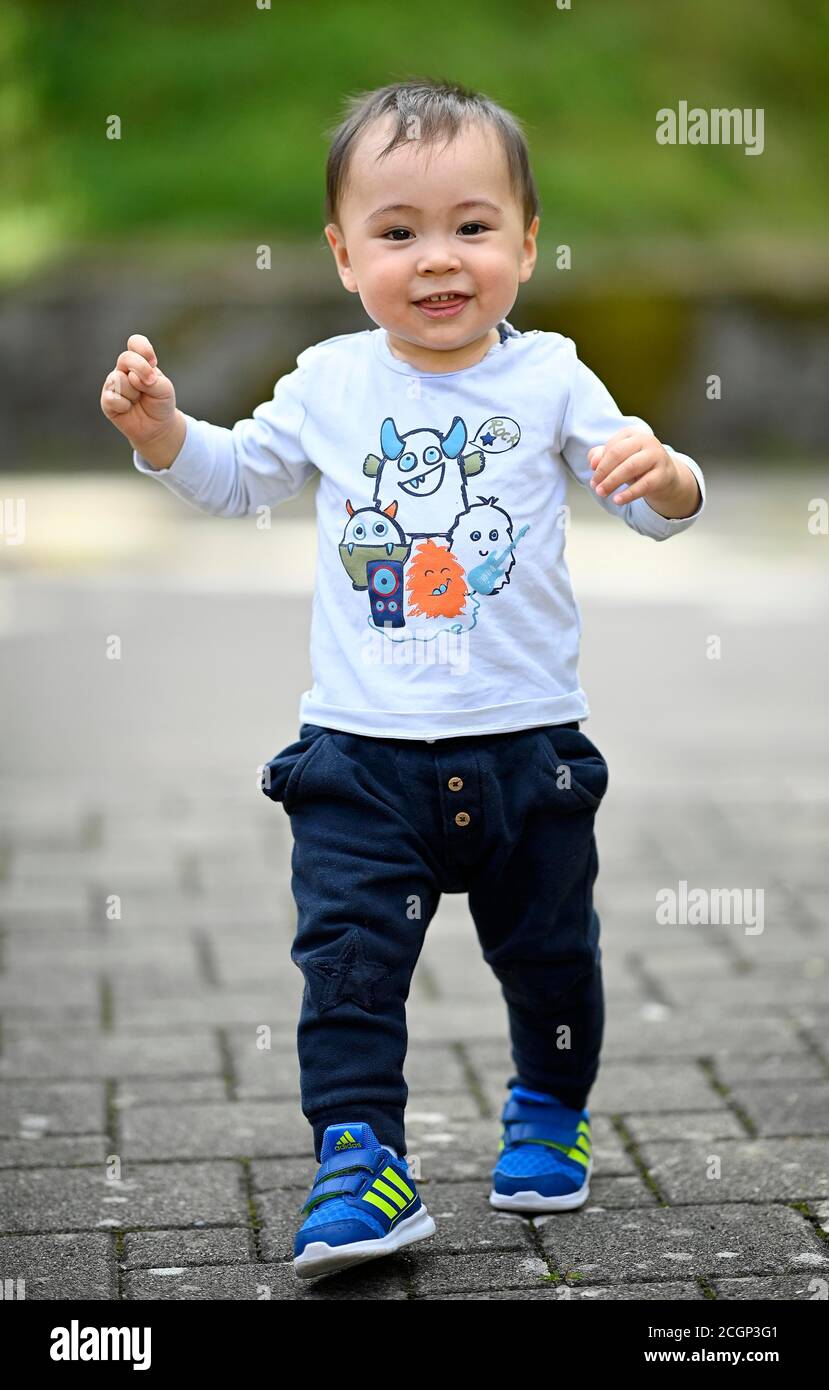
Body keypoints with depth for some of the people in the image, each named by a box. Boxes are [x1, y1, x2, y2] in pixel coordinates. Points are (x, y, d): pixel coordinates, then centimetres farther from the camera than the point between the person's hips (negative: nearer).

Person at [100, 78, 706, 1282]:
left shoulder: (549, 379, -5)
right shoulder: (329, 384, 0)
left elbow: (657, 506, -6)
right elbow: (240, 480, 14)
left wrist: (663, 476, -30)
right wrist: (162, 431, -3)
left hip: (525, 742, 0)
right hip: (361, 747, 0)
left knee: (548, 953, 15)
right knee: (348, 958, -6)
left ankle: (549, 1112, 39)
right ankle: (361, 1161, 2)